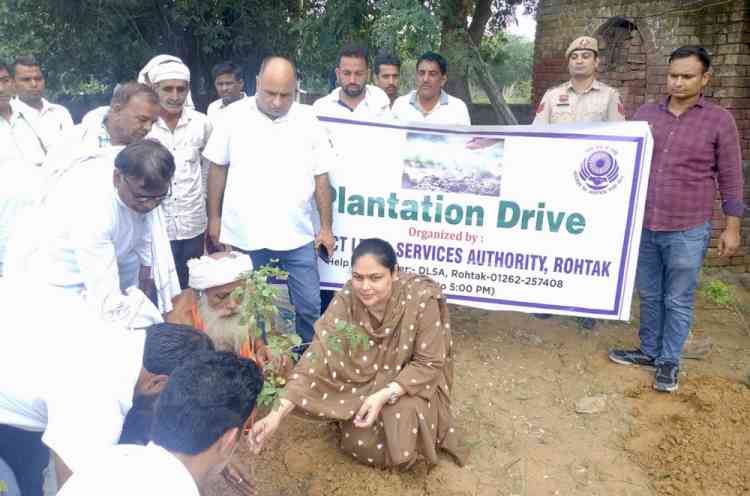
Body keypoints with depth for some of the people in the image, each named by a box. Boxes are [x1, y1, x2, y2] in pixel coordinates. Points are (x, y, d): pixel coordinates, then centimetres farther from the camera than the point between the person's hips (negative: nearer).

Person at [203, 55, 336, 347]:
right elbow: (217, 168, 6)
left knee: (310, 306, 6)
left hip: (297, 236, 0)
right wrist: (214, 218, 5)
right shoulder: (235, 116, -1)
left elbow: (321, 177, 4)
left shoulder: (308, 120, 0)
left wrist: (326, 227, 3)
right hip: (244, 236, 0)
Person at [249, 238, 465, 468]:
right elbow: (317, 356, -25)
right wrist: (277, 413, -34)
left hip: (414, 380, -2)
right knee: (362, 443, -14)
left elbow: (429, 364, -21)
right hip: (365, 380, 2)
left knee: (404, 418, -27)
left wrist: (385, 396, -34)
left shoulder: (421, 299, -30)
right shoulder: (346, 301, -23)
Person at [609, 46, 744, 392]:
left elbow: (731, 179, -1)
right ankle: (649, 350, 32)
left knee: (678, 300, 7)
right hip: (642, 226, 3)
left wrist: (732, 228, -2)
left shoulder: (720, 121, -3)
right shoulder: (645, 114, 5)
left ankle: (669, 361, 23)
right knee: (649, 295, 16)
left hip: (687, 231, -3)